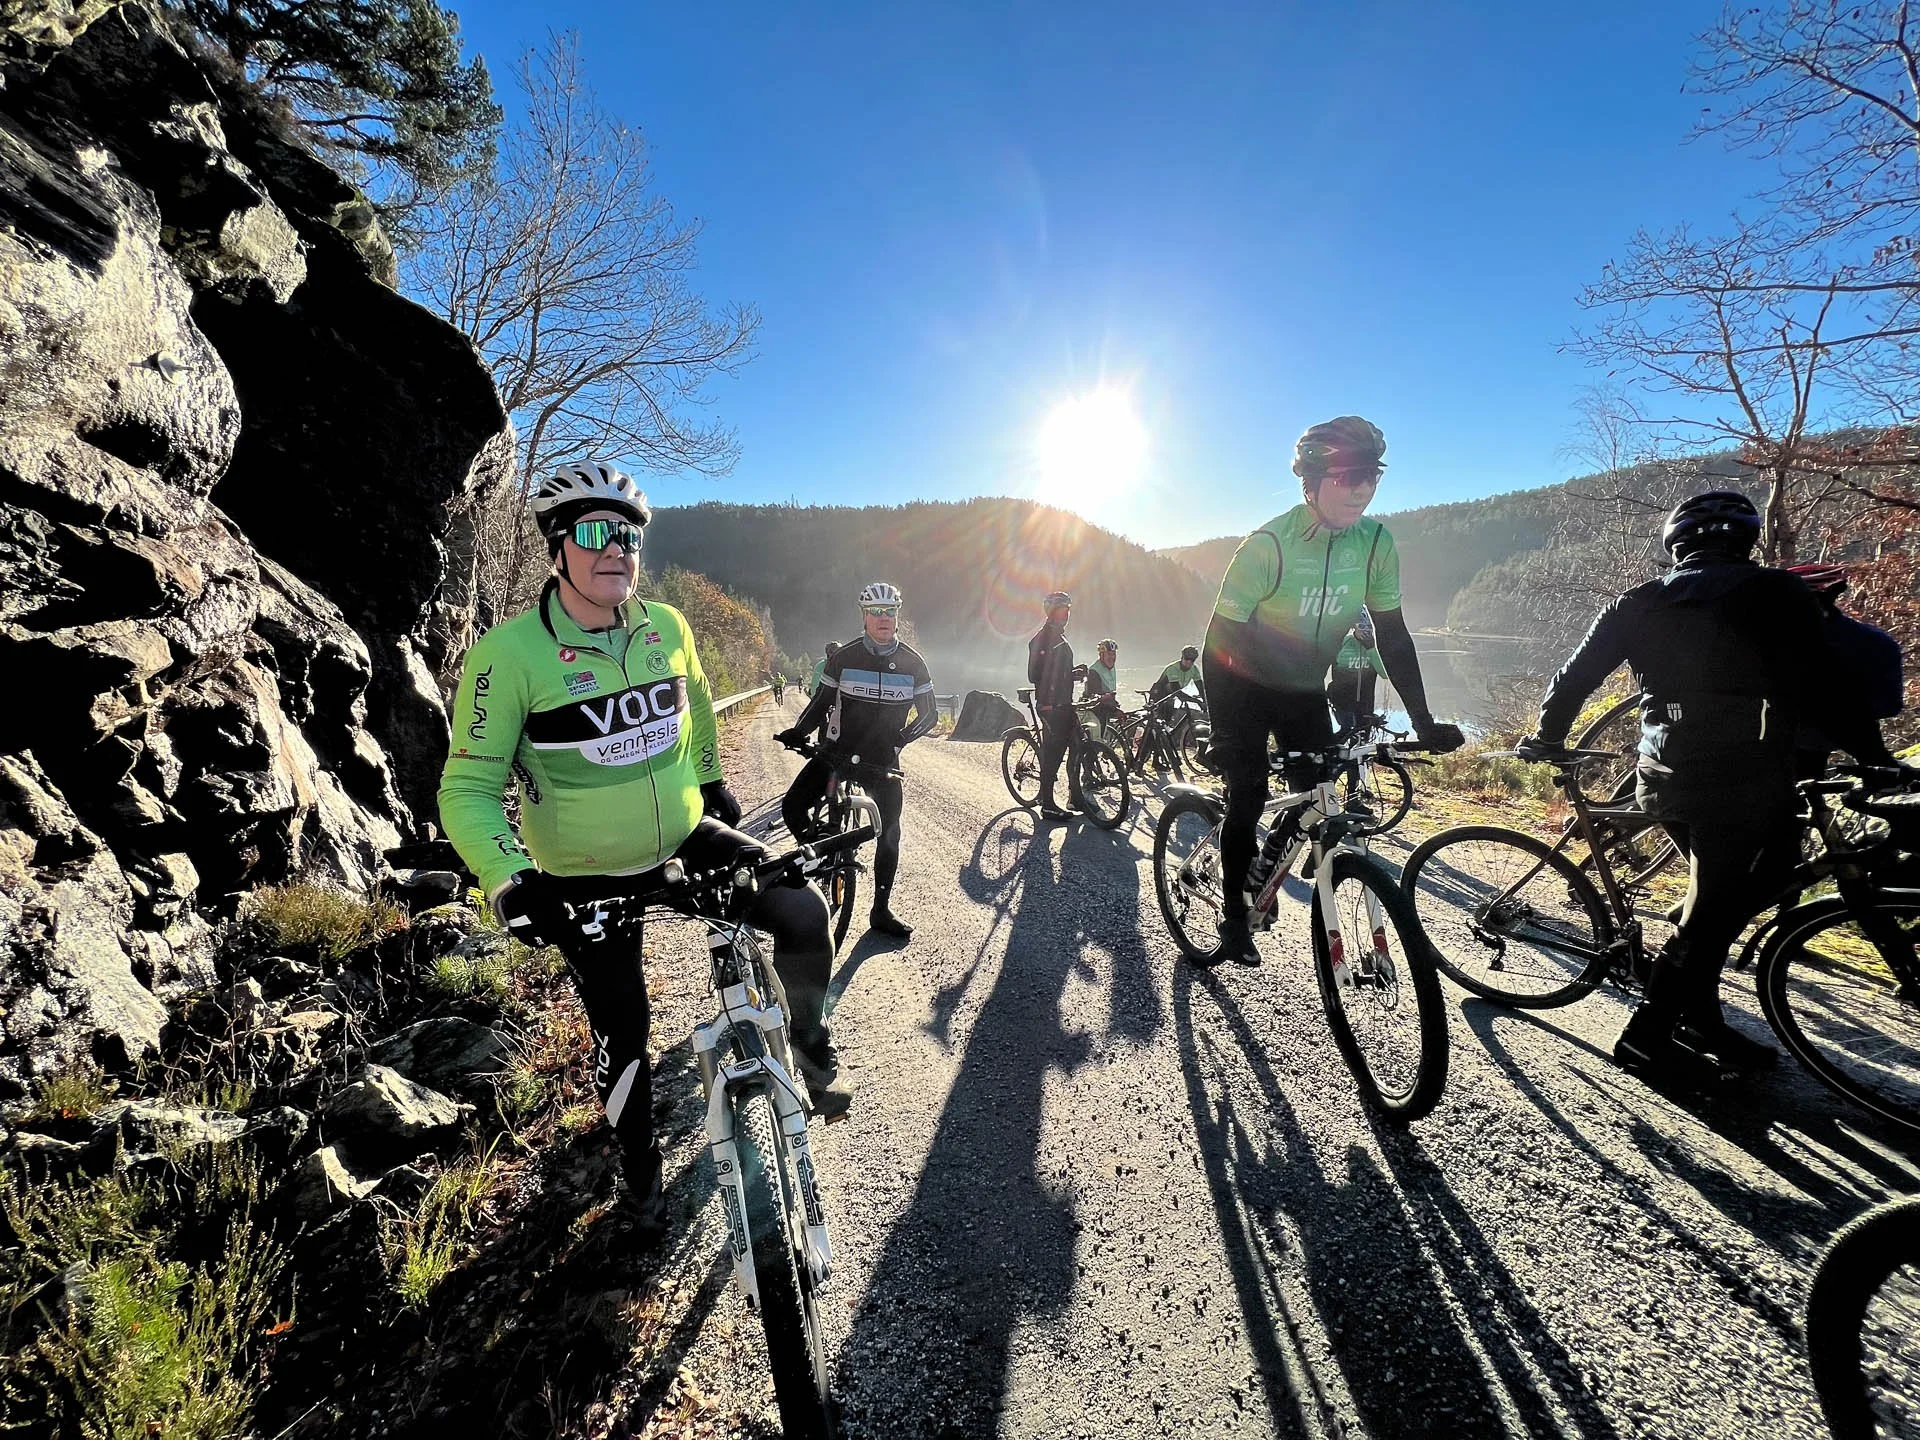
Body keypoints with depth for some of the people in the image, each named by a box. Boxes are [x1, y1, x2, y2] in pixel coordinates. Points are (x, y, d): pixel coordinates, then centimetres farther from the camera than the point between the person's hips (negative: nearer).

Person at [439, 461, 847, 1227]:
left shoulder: (666, 627, -6)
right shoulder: (511, 651, -18)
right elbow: (467, 788, -16)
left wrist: (713, 783, 24)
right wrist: (509, 879, -30)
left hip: (687, 837, 3)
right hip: (587, 878, -3)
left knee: (804, 915, -15)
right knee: (621, 1028, 10)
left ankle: (805, 1041, 15)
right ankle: (639, 1162, 40)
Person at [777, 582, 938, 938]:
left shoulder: (912, 662, -2)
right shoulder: (843, 657, -3)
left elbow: (929, 712, 1)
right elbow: (821, 700, 4)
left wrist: (901, 738, -14)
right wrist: (798, 732, -12)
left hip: (882, 759, 0)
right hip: (837, 751, 0)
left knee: (889, 834, 3)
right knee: (793, 807, -15)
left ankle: (881, 910, 19)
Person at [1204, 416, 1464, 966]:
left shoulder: (1376, 543, -11)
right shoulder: (1268, 544, -25)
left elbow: (1392, 633, -7)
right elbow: (1223, 636, -25)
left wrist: (1424, 723, -11)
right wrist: (1224, 733, -31)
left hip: (1306, 689, 5)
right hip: (1245, 687, -4)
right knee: (1248, 800, -9)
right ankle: (1234, 914, 11)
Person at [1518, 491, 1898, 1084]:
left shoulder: (1641, 601, 8)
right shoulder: (1777, 593, -2)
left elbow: (1574, 676, 10)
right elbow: (1823, 692, -6)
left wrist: (1547, 738, 23)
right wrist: (1879, 761, 4)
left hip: (1661, 776, 4)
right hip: (1744, 778, -4)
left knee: (1715, 894, 22)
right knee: (1711, 908, 5)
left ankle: (1700, 1021, 24)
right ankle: (1648, 1037, 8)